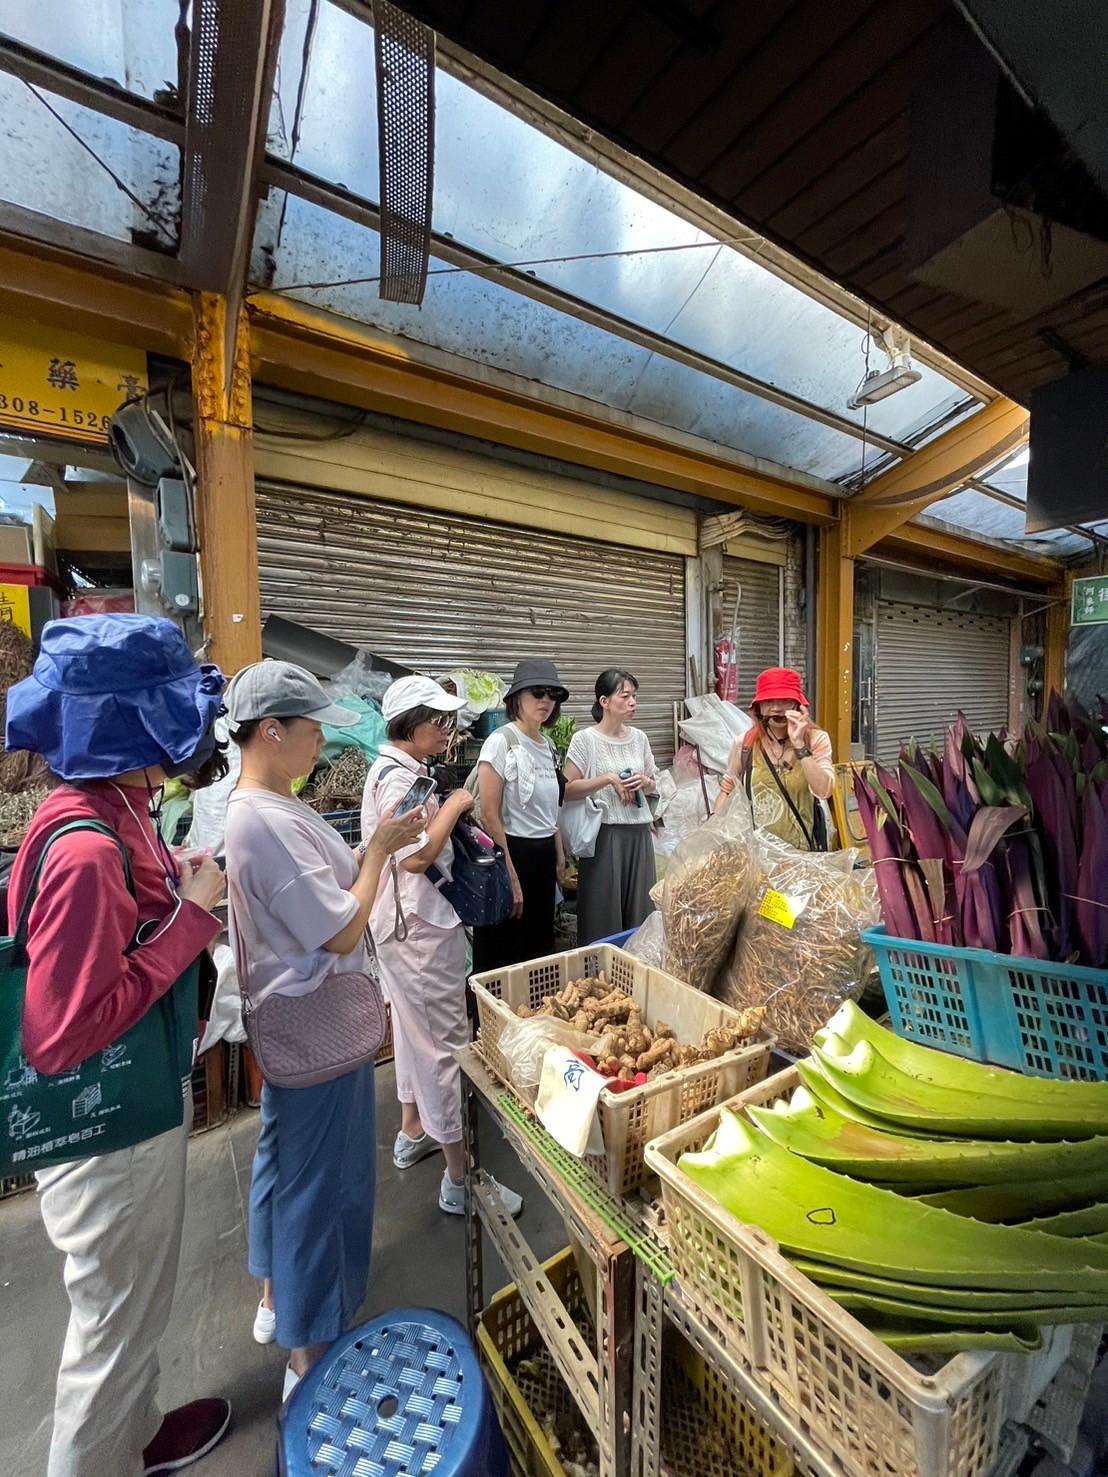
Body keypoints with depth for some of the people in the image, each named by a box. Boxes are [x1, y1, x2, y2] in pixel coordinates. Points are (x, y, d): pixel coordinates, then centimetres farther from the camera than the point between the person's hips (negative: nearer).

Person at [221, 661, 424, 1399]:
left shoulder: (265, 808, 4)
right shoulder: (268, 820, -28)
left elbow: (322, 887, 9)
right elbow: (342, 930, -25)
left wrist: (376, 846, 1)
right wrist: (380, 847, -16)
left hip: (293, 1016, 10)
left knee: (286, 1160, 27)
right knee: (319, 1180, 9)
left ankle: (276, 1298, 50)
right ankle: (310, 1353, 31)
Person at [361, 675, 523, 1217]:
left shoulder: (398, 770, 10)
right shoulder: (398, 777, -22)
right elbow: (416, 856, -29)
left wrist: (452, 816, 4)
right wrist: (454, 806, -19)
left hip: (410, 921, 11)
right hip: (419, 924, -11)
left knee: (415, 1026, 24)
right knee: (444, 1039, 1)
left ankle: (413, 1132, 44)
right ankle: (459, 1180, 17)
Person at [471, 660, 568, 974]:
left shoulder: (549, 746, 9)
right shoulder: (501, 742, -14)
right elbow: (489, 816, -18)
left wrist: (559, 860, 16)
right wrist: (510, 878, -18)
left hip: (544, 854, 8)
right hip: (511, 852, -8)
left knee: (541, 948, 19)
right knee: (502, 959, 6)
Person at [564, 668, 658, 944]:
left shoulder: (639, 738, 8)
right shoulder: (584, 739, -7)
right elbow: (569, 790, -11)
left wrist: (644, 782, -4)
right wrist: (608, 778, -17)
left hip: (639, 832, 5)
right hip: (604, 833, -5)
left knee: (640, 909, 11)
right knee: (603, 912, 2)